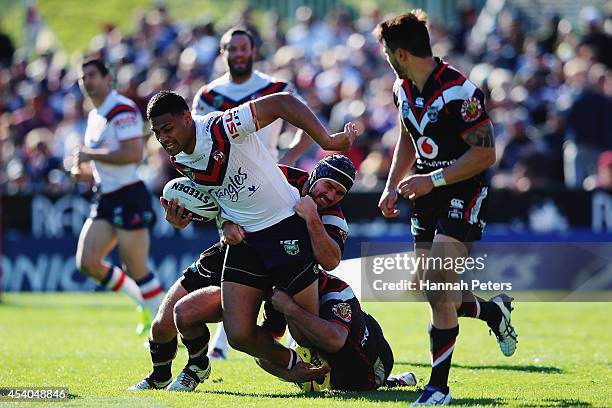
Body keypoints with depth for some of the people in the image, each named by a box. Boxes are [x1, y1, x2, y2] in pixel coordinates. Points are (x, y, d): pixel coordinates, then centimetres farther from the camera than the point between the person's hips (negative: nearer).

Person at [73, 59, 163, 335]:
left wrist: (90, 154, -18)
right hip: (105, 198, 9)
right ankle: (144, 303, 15)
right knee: (87, 263, 1)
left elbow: (133, 153, -25)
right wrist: (85, 170, 8)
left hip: (128, 197, -9)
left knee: (136, 269, -5)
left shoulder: (122, 110, -12)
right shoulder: (94, 115, 17)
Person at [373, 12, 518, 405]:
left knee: (438, 288, -18)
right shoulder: (403, 88, 5)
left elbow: (486, 154, -22)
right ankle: (494, 310, 36)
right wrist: (392, 185, 10)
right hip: (428, 195, 8)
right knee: (429, 288, 7)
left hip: (463, 193, -8)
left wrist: (431, 180, -24)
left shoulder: (458, 92, -22)